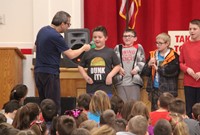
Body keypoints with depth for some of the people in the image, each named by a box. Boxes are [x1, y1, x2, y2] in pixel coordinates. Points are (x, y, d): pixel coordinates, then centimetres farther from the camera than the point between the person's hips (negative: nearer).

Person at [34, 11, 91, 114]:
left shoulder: (42, 31, 9)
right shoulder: (56, 36, -17)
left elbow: (36, 48, 23)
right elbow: (71, 55, -12)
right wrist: (83, 48, 2)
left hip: (38, 71, 9)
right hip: (49, 73, -9)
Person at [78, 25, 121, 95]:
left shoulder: (110, 52, 1)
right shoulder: (88, 53, 6)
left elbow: (117, 66, 5)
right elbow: (80, 66, 14)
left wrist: (110, 75, -9)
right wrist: (85, 76, 0)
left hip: (106, 87, -2)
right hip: (91, 87, 2)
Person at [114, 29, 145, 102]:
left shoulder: (139, 47, 12)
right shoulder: (118, 48, 14)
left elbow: (142, 62, 10)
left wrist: (137, 68, -9)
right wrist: (118, 68, -8)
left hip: (134, 81, -1)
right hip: (121, 81, 1)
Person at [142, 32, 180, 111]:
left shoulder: (173, 57, -5)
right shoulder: (153, 55, 11)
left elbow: (172, 71, -20)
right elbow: (145, 72, 9)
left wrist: (158, 68, -10)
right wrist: (149, 64, -11)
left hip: (167, 90, -5)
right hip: (154, 89, 5)